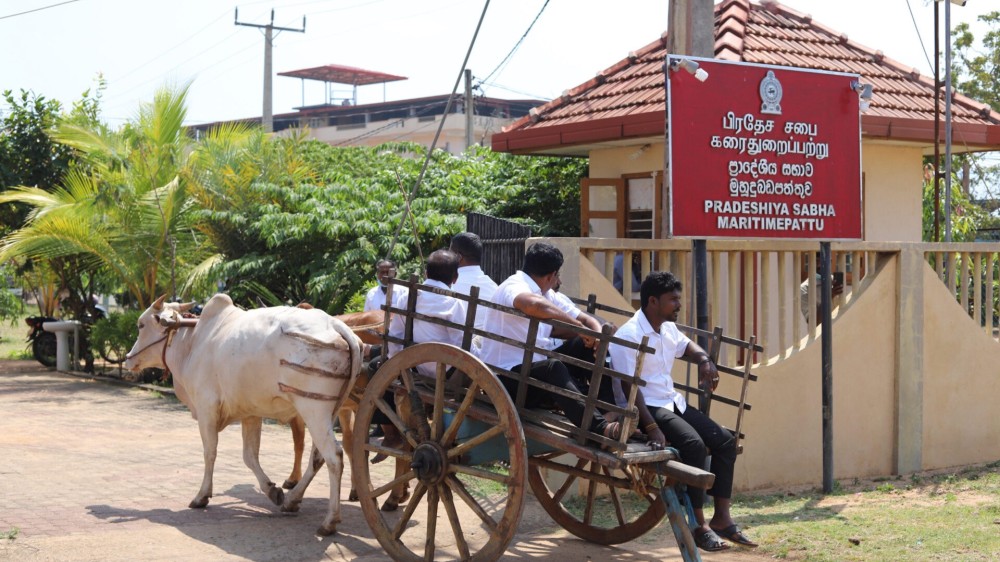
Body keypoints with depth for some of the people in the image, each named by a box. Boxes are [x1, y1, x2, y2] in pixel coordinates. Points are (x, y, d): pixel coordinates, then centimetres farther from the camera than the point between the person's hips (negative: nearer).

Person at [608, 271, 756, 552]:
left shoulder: (668, 329, 8)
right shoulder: (629, 336, -18)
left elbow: (686, 344, 33)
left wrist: (704, 360, 9)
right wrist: (652, 428, -32)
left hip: (672, 402, 9)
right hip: (644, 406, -9)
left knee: (725, 441, -2)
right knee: (693, 444, -30)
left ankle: (722, 517, 3)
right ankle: (699, 526, -21)